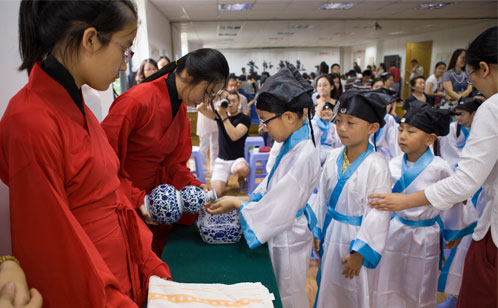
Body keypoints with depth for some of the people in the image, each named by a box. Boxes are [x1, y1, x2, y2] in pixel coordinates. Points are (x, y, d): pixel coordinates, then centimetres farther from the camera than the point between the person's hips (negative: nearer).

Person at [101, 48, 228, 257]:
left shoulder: (181, 108, 3)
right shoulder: (137, 101, -23)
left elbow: (173, 161, 5)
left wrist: (194, 185, -10)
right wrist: (136, 198, -26)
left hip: (150, 198, 7)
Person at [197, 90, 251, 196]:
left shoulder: (245, 118, -6)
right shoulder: (219, 114, 6)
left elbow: (234, 136, -22)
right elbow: (201, 108, -7)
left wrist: (224, 116, -25)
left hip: (238, 159, -3)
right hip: (221, 160, 3)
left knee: (241, 169, -40)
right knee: (216, 192, -16)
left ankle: (241, 178, -1)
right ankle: (224, 179, 20)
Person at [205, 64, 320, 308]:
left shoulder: (303, 156, -29)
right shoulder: (287, 145, 0)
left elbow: (277, 211, -25)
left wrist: (236, 204, -15)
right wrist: (242, 199, 0)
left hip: (288, 239, -8)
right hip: (278, 234, 8)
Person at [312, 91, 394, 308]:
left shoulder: (376, 166, -21)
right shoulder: (333, 158, -3)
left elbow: (377, 215, -19)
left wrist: (359, 252, -16)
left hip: (355, 237, -5)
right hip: (330, 234, 6)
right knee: (328, 288, 21)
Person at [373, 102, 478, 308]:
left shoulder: (439, 168, -15)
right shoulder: (394, 165, -6)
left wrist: (455, 232, 7)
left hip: (425, 236, -3)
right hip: (396, 231, 3)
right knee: (388, 290, 13)